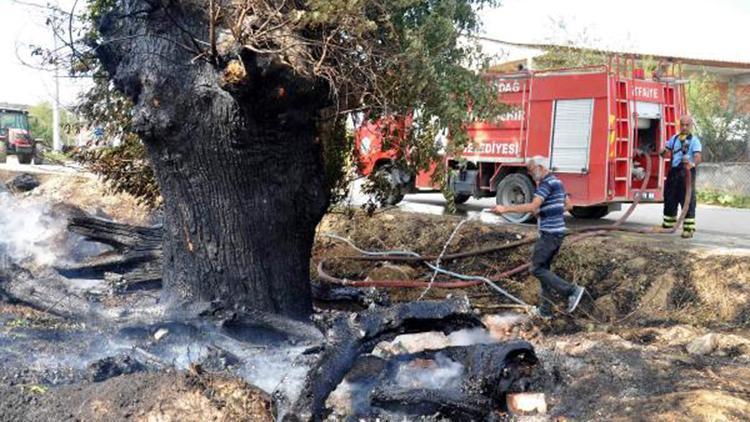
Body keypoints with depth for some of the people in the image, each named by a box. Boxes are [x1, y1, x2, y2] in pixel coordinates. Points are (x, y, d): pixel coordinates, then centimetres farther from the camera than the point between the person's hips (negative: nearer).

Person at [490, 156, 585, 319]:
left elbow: (532, 207, -25)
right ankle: (545, 310, 16)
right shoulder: (557, 182, 16)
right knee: (544, 268, 13)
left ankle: (571, 290, -9)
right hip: (557, 232, 10)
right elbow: (568, 205, 25)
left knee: (537, 269, -6)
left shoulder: (547, 183, -15)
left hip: (549, 233, -10)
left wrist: (506, 208, -25)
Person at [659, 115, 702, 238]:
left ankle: (688, 229, -3)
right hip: (673, 172, 6)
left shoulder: (694, 140, -4)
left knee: (688, 200, -6)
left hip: (686, 172, -6)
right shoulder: (674, 138, 15)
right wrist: (663, 152, -4)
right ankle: (668, 225, 27)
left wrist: (693, 163, -37)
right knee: (669, 199, 13)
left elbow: (698, 157, -16)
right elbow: (666, 150, 21)